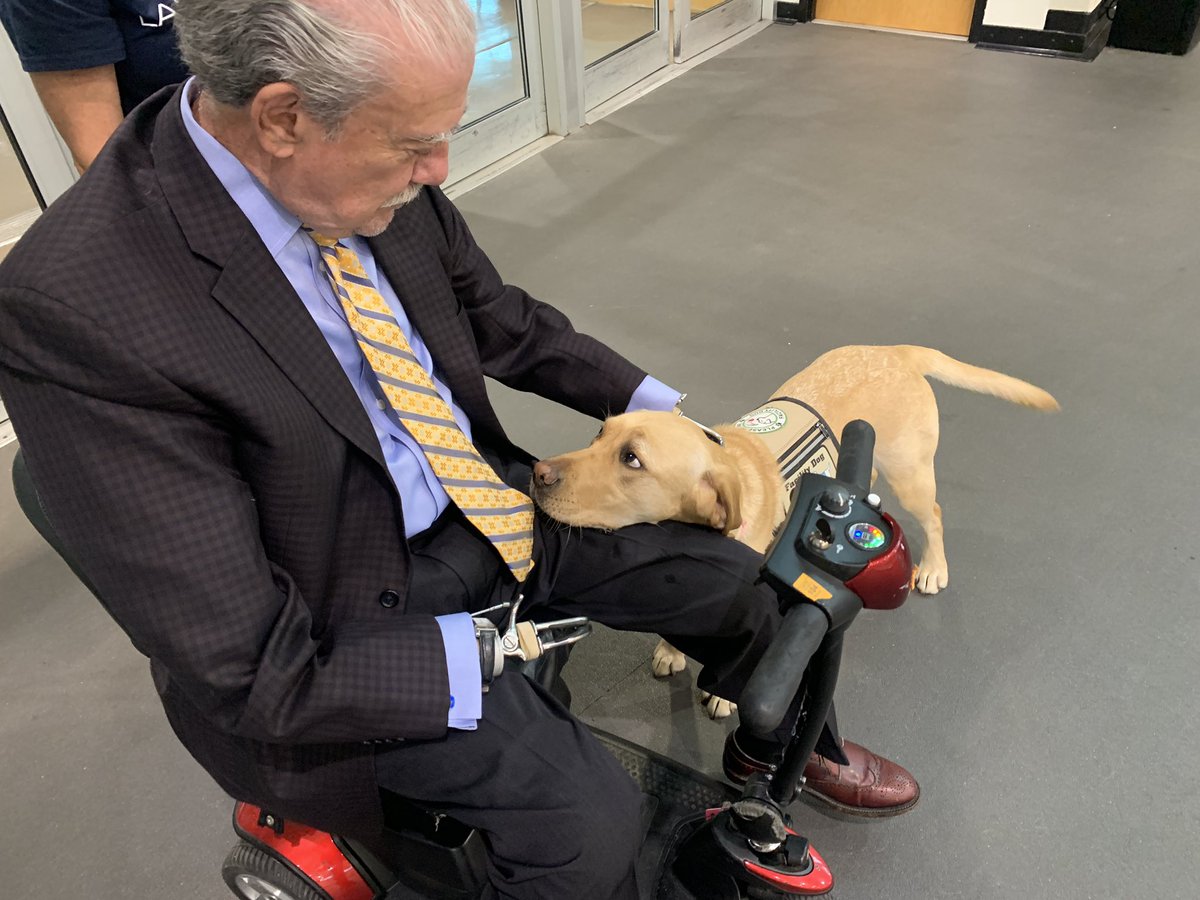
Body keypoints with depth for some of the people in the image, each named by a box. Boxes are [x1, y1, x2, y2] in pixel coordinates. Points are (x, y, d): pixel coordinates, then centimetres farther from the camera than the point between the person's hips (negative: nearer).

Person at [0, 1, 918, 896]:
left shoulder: (367, 171, -9)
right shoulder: (74, 306, -28)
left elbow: (499, 318, 10)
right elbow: (247, 672, -25)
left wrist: (650, 402, 9)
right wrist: (490, 657, -20)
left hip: (489, 504, 6)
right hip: (356, 608, -5)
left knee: (730, 576, 4)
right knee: (591, 822, -21)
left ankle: (786, 745, 37)